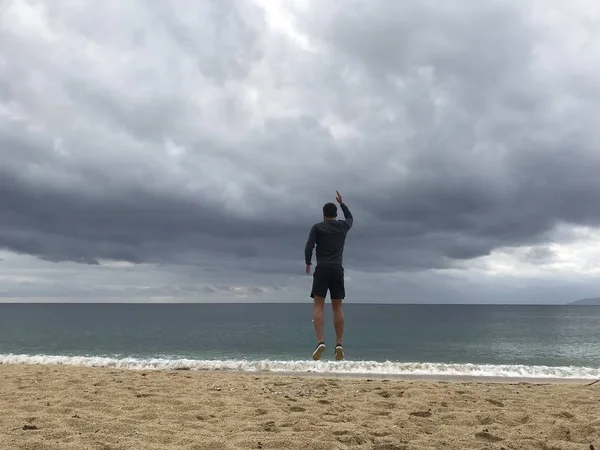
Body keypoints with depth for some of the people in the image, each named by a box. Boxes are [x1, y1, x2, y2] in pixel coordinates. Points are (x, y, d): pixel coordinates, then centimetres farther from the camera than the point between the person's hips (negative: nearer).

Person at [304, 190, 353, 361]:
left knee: (318, 305, -5)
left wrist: (308, 263, 8)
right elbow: (350, 218, 35)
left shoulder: (317, 227, 1)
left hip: (322, 269, -3)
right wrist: (342, 203, 42)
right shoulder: (343, 226, 11)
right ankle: (339, 344, 2)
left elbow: (309, 247, -7)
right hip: (338, 270, 3)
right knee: (337, 307, 6)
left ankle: (320, 342, -20)